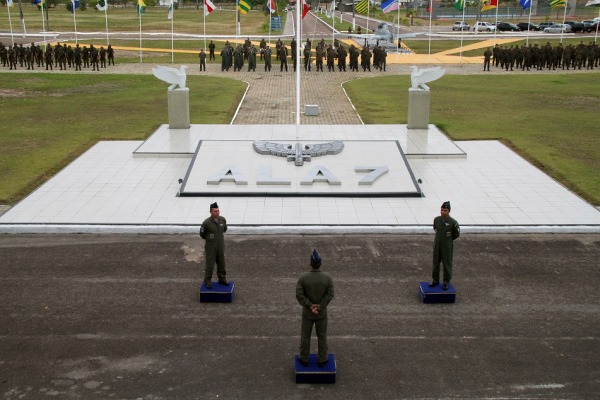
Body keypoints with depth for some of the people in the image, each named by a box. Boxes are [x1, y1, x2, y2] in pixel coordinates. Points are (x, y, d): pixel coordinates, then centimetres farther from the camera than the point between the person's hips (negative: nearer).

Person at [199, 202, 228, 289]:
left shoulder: (222, 219, -10)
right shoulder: (206, 223, -23)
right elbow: (202, 234, -5)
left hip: (220, 246, 4)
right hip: (210, 247, -4)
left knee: (221, 263, 16)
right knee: (209, 265, 6)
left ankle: (222, 279, 33)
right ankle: (207, 281, 23)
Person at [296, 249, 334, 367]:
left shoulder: (303, 277, -21)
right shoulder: (327, 277, -19)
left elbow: (299, 295, -21)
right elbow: (330, 295, -16)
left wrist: (310, 306, -15)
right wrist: (319, 307, -13)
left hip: (307, 312, 0)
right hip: (322, 312, 0)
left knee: (305, 335, 19)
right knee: (322, 336, 19)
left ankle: (304, 359, 34)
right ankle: (322, 360, 31)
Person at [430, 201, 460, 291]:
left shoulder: (453, 222, -16)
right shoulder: (436, 219, -3)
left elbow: (457, 234, -3)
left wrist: (448, 240, 4)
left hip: (447, 247, -4)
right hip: (437, 246, 4)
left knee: (447, 264, 7)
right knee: (435, 264, 13)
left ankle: (446, 282, 21)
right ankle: (435, 280, 28)